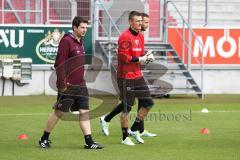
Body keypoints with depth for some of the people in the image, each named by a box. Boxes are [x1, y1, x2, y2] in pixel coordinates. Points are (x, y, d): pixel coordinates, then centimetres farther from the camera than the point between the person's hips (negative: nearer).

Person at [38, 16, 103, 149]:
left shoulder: (80, 41, 14)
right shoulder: (66, 41, -13)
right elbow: (59, 64, -17)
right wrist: (62, 84, -19)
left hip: (80, 85, 8)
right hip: (68, 86, -8)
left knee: (85, 112, 2)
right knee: (59, 112, 1)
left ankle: (89, 142, 1)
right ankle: (44, 139, 14)